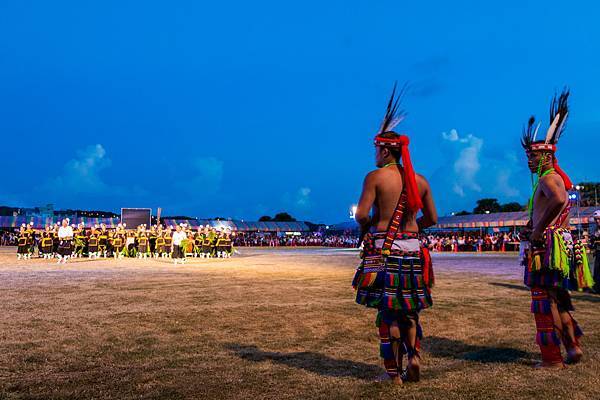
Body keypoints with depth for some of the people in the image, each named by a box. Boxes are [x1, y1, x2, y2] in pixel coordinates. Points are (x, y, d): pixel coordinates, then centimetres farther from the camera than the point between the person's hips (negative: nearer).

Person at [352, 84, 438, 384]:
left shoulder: (375, 176, -7)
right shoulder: (419, 180, 8)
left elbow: (361, 214, -15)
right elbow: (432, 218, 12)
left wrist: (368, 229, 6)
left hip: (383, 249, -4)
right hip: (412, 248, 5)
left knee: (387, 310, 4)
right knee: (408, 309, 19)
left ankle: (393, 373, 11)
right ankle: (414, 356, 8)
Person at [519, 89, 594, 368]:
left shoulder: (548, 178, -12)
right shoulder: (557, 179, 21)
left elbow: (559, 200, -35)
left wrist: (537, 230, -26)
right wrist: (531, 228, 14)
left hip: (547, 246, -10)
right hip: (560, 243, 10)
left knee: (544, 299, -4)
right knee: (557, 298, 18)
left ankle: (552, 358, 2)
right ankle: (573, 346, 23)